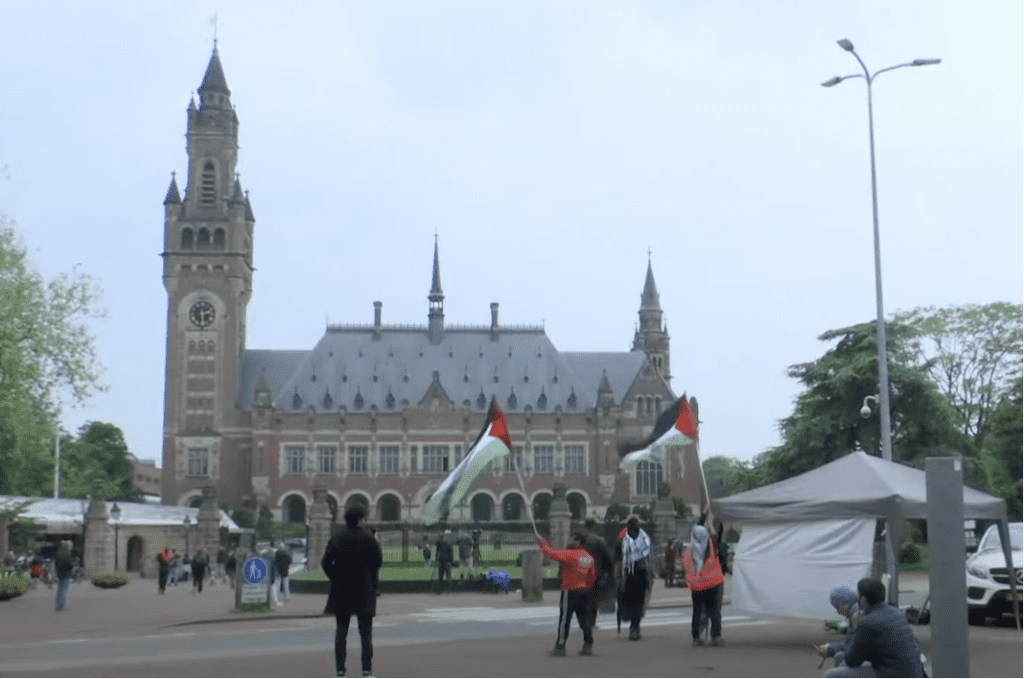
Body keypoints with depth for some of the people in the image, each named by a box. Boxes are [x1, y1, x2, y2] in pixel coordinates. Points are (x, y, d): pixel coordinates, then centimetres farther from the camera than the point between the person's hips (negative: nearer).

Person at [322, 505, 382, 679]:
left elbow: (325, 563, -5)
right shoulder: (369, 539, -5)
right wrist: (372, 579, 5)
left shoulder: (336, 539, 0)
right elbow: (378, 561, -11)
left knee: (341, 630, 9)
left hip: (341, 592, 1)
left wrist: (335, 577, 7)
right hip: (365, 590, -1)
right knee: (366, 631, 5)